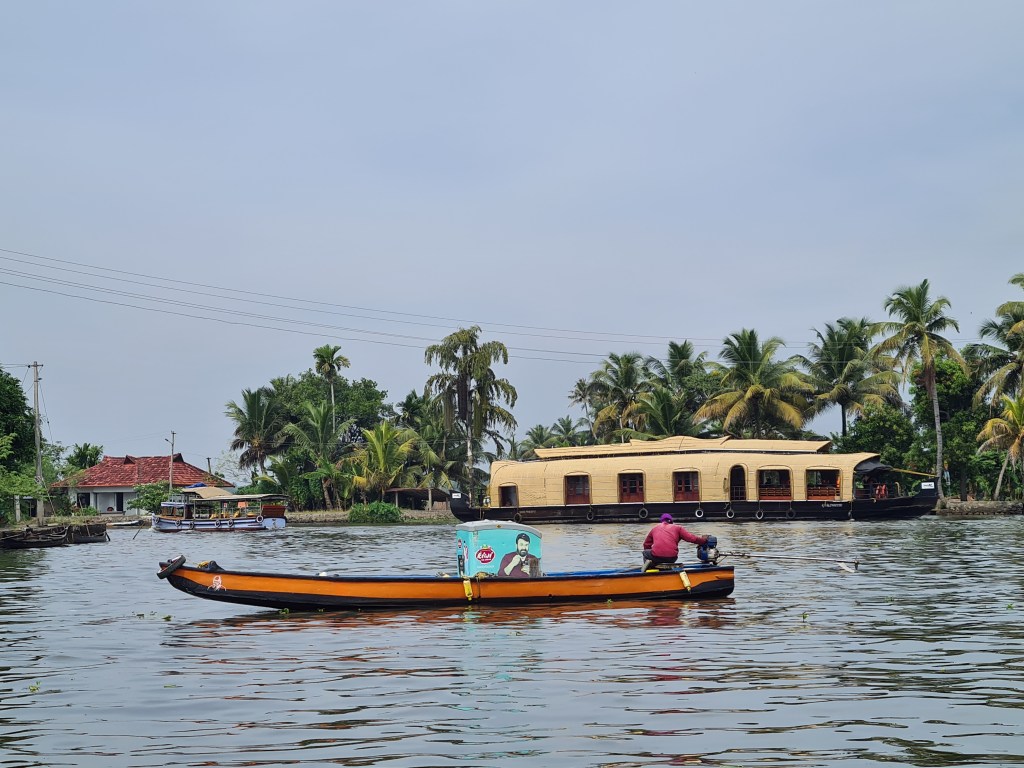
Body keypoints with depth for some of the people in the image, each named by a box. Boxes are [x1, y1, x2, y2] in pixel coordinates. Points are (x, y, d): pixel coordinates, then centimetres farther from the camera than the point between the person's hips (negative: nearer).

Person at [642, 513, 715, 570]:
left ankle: (649, 563, 0)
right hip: (672, 558, 1)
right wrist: (704, 540, 14)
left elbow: (646, 545, 25)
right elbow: (691, 538, 3)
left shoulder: (655, 528, 21)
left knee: (646, 553, 30)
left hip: (656, 556, -1)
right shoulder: (677, 528, 14)